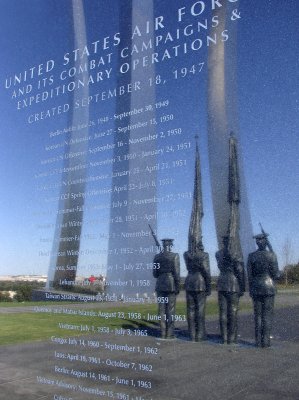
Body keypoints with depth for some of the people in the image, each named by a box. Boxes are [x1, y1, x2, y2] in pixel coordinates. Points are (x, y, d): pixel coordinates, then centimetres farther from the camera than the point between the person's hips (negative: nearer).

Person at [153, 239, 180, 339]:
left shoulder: (157, 256, 5)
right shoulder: (175, 256, -7)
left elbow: (155, 274, 5)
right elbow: (176, 273, -11)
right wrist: (178, 287, -3)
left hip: (160, 285, 4)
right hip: (171, 284, -4)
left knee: (162, 309, 7)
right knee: (171, 309, 1)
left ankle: (163, 333, 8)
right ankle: (169, 334, 2)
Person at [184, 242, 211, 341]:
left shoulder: (186, 254, 4)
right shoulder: (204, 255, -10)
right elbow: (206, 271, -12)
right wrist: (209, 287, -5)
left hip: (189, 283, 4)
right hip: (200, 283, -4)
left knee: (191, 309, 7)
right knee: (200, 309, 2)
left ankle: (192, 335, 10)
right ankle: (200, 335, 5)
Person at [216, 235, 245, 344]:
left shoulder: (218, 254, 6)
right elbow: (240, 271, -11)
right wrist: (242, 288, -5)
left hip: (221, 285, 5)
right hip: (233, 285, -5)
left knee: (223, 312, 8)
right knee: (232, 312, 2)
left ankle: (224, 338, 12)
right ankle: (231, 338, 6)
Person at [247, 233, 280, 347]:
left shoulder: (251, 256, 0)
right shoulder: (271, 254, -8)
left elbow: (249, 275, 1)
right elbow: (276, 274, -8)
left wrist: (250, 290, 10)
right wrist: (278, 274, 15)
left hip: (256, 287, 3)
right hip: (268, 286, -3)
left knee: (258, 314, 8)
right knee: (267, 315, 2)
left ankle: (258, 341, 8)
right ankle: (265, 341, 1)